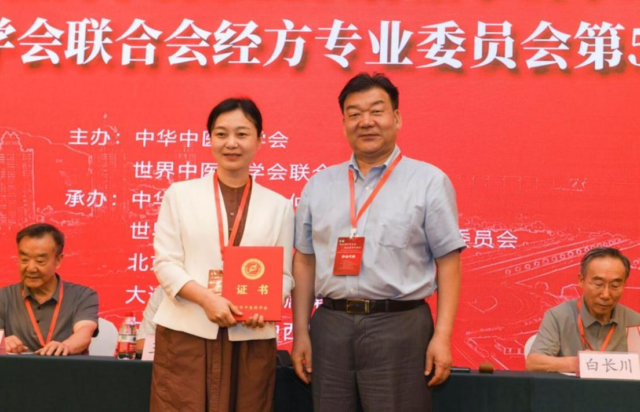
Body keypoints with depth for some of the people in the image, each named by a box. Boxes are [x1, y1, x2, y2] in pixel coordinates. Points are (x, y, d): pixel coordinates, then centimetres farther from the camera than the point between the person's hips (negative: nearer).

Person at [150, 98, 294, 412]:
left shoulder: (278, 206, 10)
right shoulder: (180, 194, 7)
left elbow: (284, 273, 8)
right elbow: (165, 262, 1)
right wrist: (207, 299, -16)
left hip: (250, 340, 1)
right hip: (186, 334, -1)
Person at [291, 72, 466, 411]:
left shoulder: (429, 181, 1)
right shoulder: (319, 185, 11)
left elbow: (448, 263, -2)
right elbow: (304, 261, 12)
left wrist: (442, 336, -8)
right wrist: (300, 332, 7)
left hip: (399, 325, -3)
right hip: (330, 324, 3)